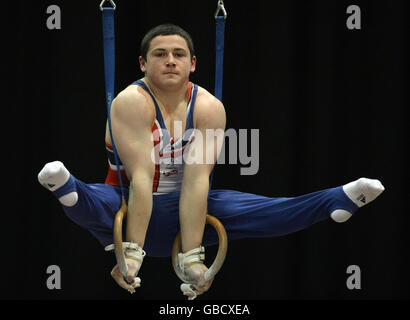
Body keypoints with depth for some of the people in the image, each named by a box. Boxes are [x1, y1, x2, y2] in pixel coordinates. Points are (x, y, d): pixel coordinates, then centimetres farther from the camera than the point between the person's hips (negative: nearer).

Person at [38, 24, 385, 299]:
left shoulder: (209, 108, -11)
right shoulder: (132, 102, -20)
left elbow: (196, 183, -19)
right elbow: (141, 178, -28)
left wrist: (192, 258, -27)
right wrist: (131, 253, -34)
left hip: (180, 214, 5)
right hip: (128, 208, -4)